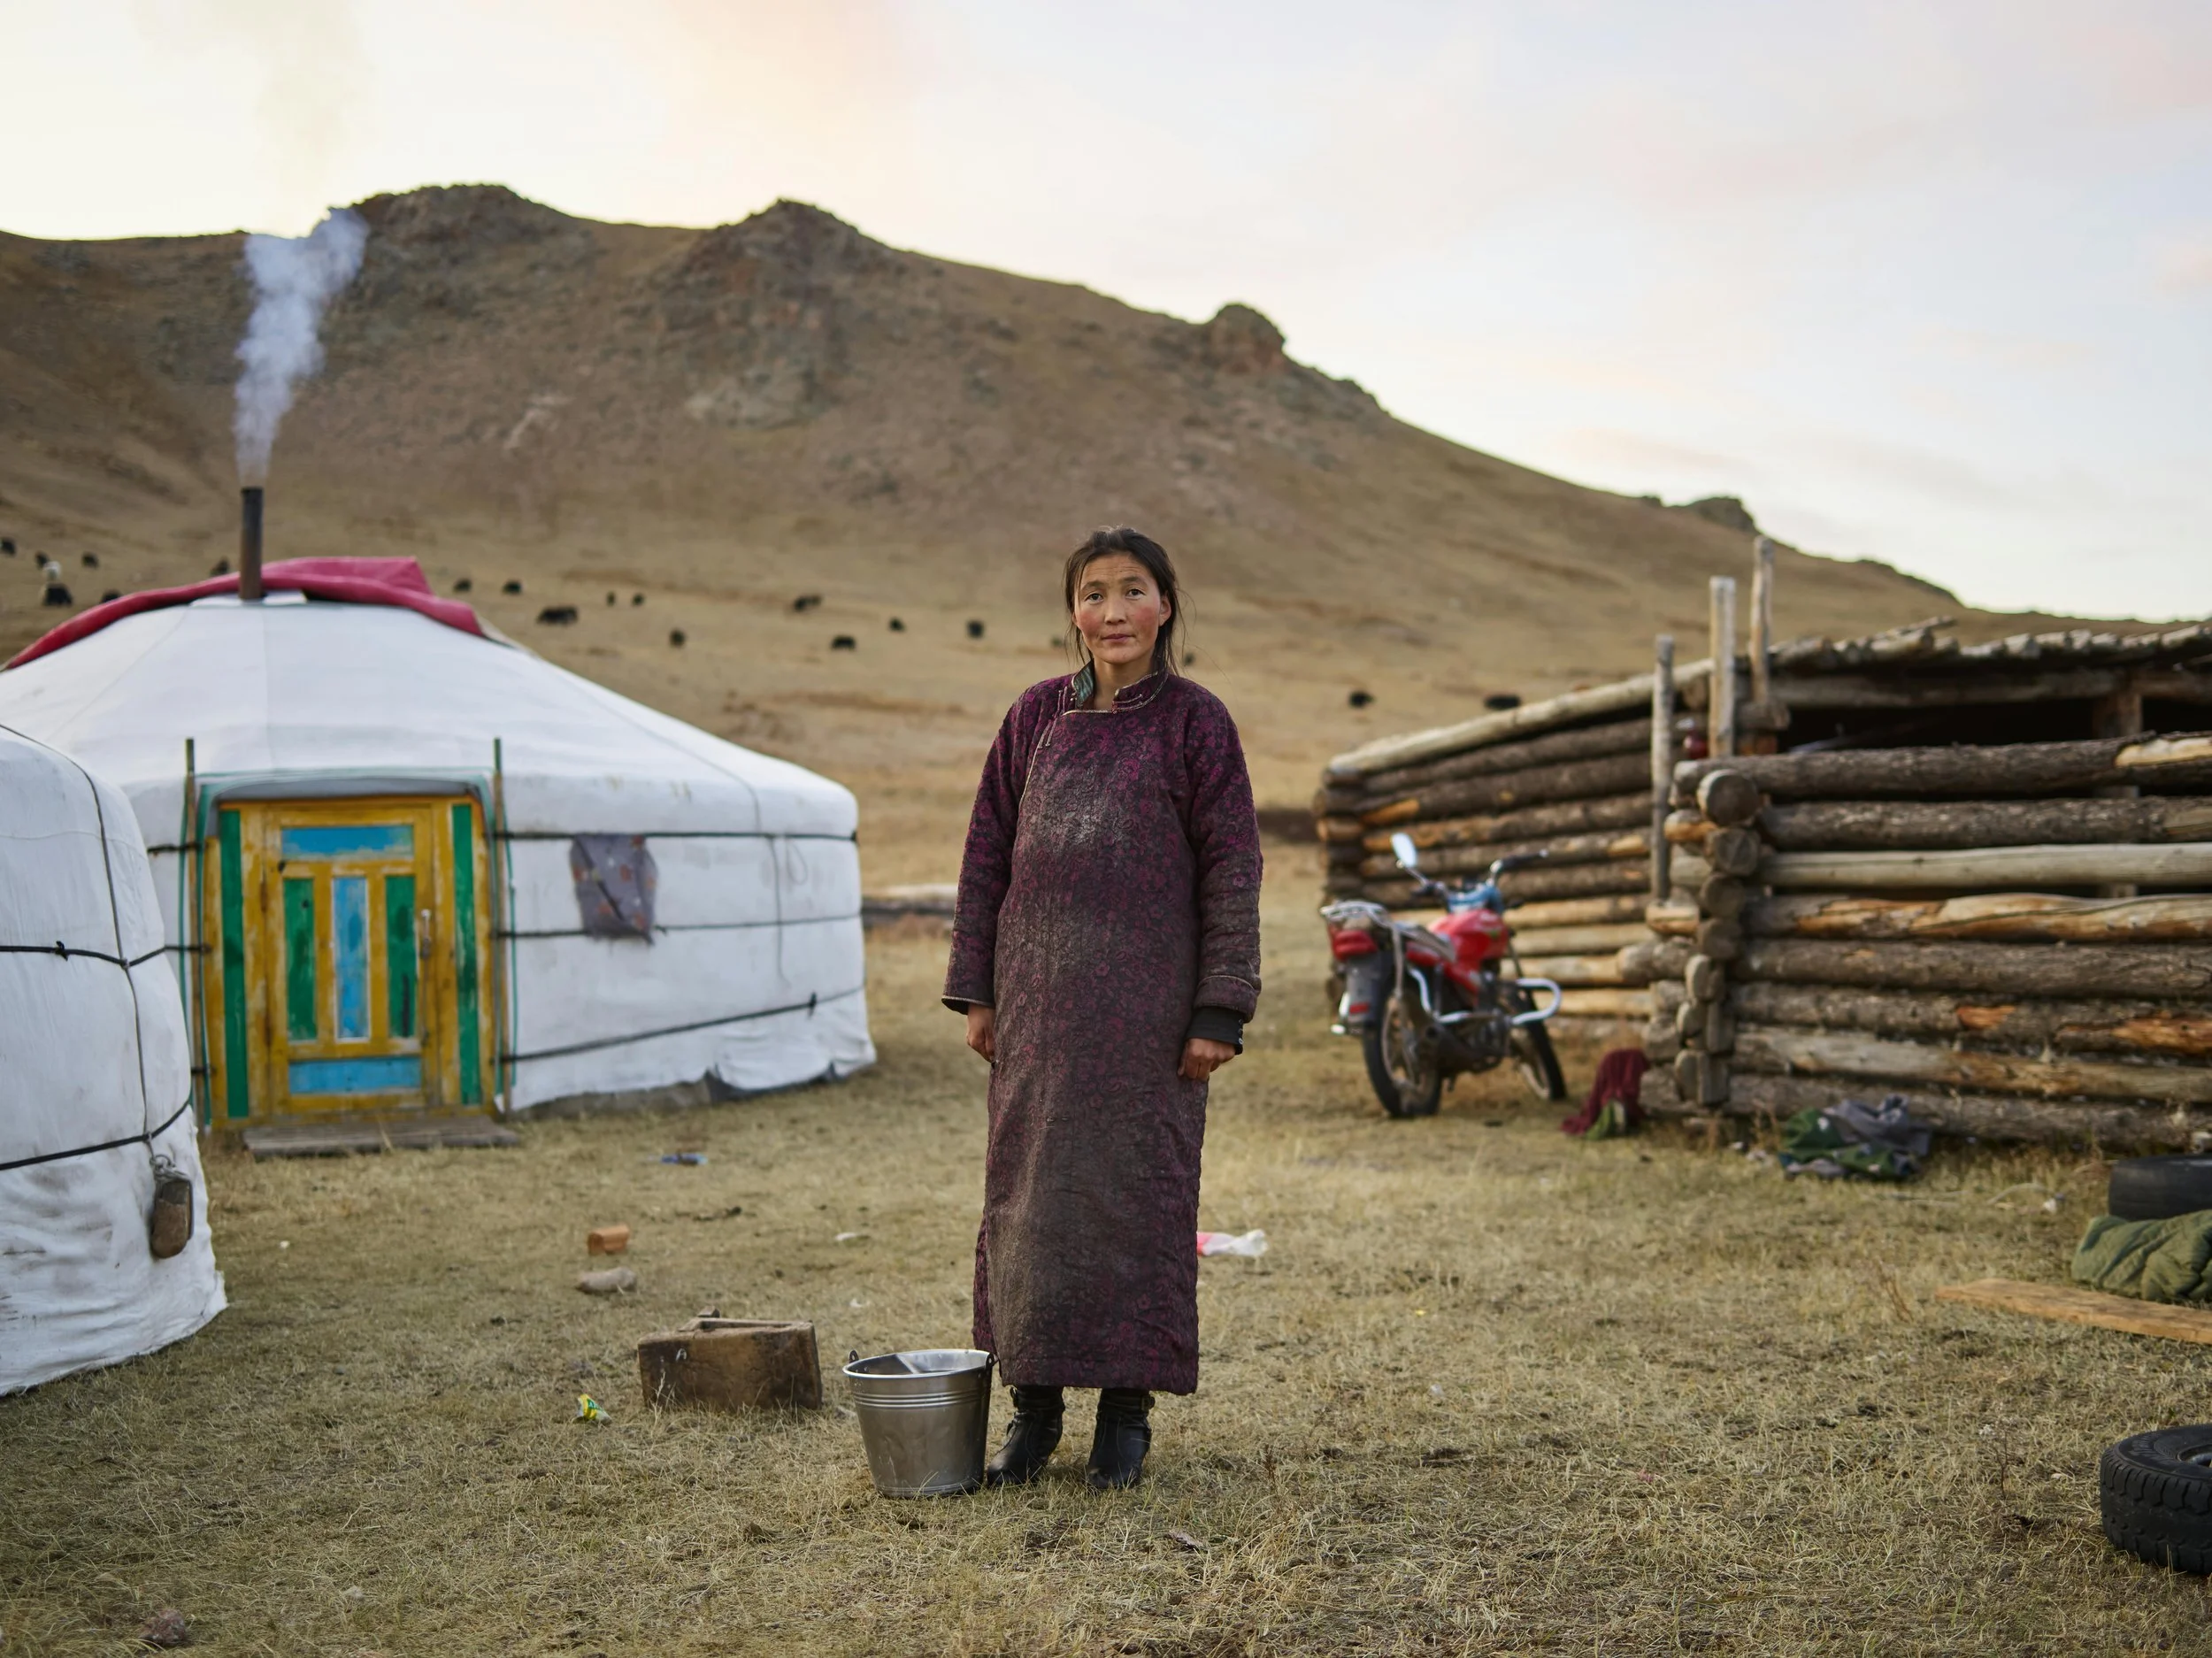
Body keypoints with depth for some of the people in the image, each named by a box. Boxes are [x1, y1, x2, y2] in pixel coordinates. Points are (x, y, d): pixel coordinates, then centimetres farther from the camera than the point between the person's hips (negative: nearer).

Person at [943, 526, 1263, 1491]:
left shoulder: (1195, 721, -2)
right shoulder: (1035, 716, 8)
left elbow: (1231, 869, -4)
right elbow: (988, 855, 11)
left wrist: (1220, 1012, -9)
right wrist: (976, 991, 6)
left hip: (1146, 1001, -3)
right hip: (1039, 999, 3)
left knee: (1135, 1194, 2)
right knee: (1027, 1193, 7)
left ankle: (1126, 1412, 15)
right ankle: (1033, 1406, 19)